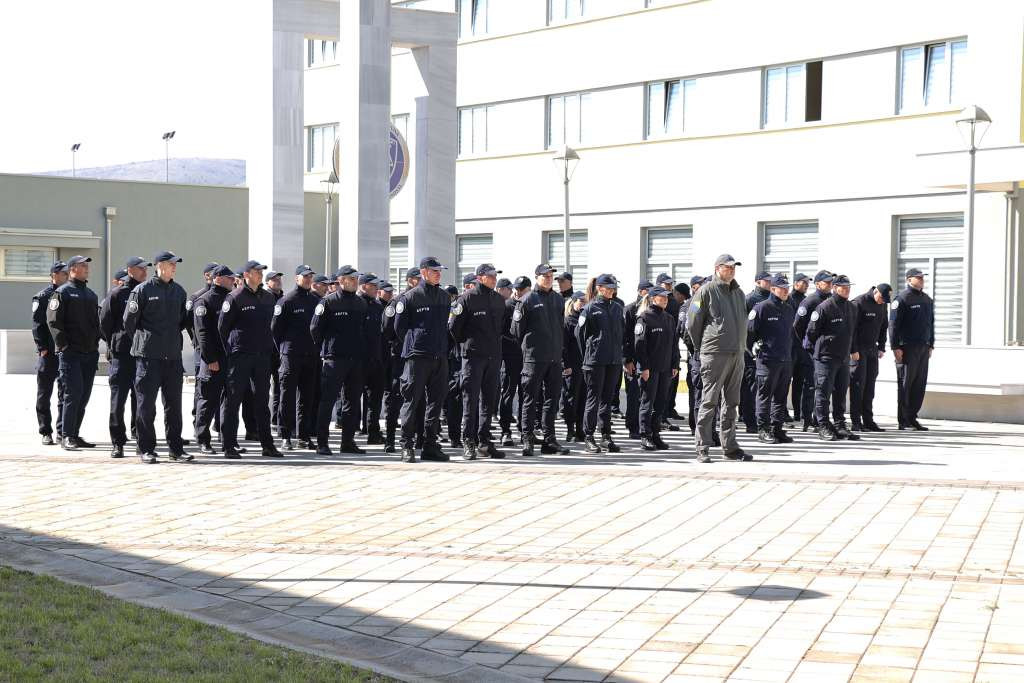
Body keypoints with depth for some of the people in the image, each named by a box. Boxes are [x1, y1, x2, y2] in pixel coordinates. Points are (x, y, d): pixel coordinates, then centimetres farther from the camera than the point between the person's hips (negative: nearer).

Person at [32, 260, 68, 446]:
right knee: (44, 394, 3)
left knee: (65, 394, 5)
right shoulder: (42, 297, -2)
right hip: (48, 354, -4)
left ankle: (63, 431, 10)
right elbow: (37, 324, -7)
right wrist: (43, 348, -14)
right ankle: (46, 432, 9)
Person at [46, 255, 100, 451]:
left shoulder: (91, 294, 19)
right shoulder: (62, 292, -5)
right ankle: (66, 437, -7)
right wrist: (64, 344, -15)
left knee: (84, 395, 8)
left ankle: (74, 435, 15)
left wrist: (96, 342, 13)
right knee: (73, 393, -11)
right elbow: (53, 321, -12)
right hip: (71, 352, -7)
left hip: (90, 353, 7)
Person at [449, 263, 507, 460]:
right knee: (471, 399, -4)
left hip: (494, 356, 6)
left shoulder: (499, 300, 13)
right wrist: (466, 343, 5)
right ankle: (468, 442, 0)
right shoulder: (467, 298, -7)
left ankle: (484, 441, 14)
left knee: (489, 400, 8)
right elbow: (453, 326, -5)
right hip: (473, 355, -6)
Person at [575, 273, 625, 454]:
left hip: (614, 361, 5)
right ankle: (589, 437, 1)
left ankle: (606, 436, 14)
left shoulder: (617, 308, 12)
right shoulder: (590, 309, -4)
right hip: (595, 361, -5)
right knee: (593, 398, -3)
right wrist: (588, 355, 3)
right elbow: (580, 333, -1)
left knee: (607, 398, 9)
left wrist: (618, 352, 14)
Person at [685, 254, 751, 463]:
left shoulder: (738, 293, 15)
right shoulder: (707, 291, -6)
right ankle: (702, 449, -3)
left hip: (737, 354, 7)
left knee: (731, 402, 11)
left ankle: (730, 447, 18)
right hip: (715, 354, -7)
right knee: (709, 402, -6)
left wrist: (742, 346, 16)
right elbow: (692, 323, -4)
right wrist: (700, 347, 3)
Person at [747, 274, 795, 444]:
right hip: (767, 360, -7)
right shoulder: (762, 308, -9)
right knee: (764, 395, -2)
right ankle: (763, 429, 3)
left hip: (786, 360, 7)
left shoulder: (789, 309, 14)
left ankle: (777, 428, 16)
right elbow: (748, 331, -7)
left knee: (781, 396, 10)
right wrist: (755, 351, -4)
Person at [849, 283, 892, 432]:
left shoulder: (882, 305, 10)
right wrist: (853, 351, -17)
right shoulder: (859, 303, -13)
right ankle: (856, 422, -4)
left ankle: (868, 420, 12)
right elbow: (851, 328, -15)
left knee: (870, 385, 7)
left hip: (872, 350, 7)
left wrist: (881, 347, 11)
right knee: (858, 384, -7)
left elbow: (884, 327, 19)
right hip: (858, 349, -7)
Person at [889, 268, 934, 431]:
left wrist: (931, 345, 17)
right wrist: (896, 347, -16)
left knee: (920, 384, 7)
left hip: (923, 348, 7)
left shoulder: (927, 300, 17)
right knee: (905, 384, -3)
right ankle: (903, 420, 1)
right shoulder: (902, 298, -7)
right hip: (907, 348, -7)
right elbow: (893, 324, -11)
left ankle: (912, 418, 14)